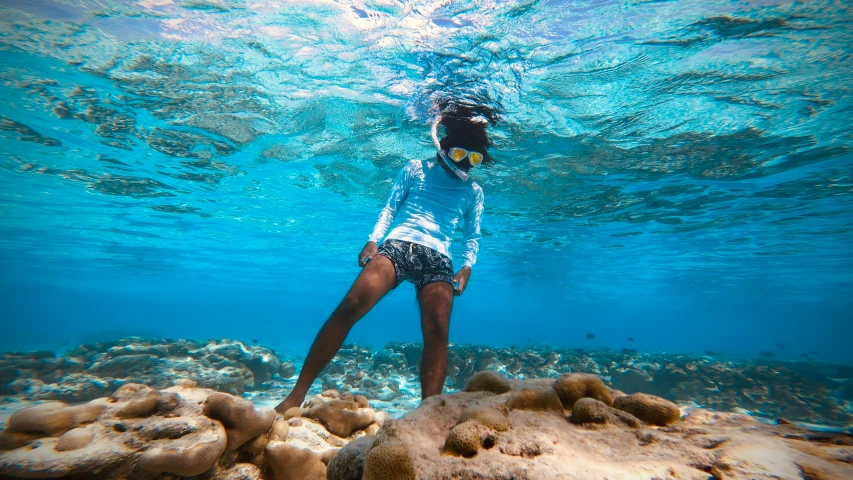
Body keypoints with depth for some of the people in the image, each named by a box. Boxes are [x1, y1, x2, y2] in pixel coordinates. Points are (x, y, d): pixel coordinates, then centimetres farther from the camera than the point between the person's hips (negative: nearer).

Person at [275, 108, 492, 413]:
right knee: (349, 307, -20)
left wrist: (467, 267, 1)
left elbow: (473, 236, 19)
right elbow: (390, 207, 12)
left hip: (438, 259, 3)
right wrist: (374, 239, -4)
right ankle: (295, 396, -13)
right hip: (398, 245, -2)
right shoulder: (416, 169, 18)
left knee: (437, 332, -18)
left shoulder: (474, 192, 23)